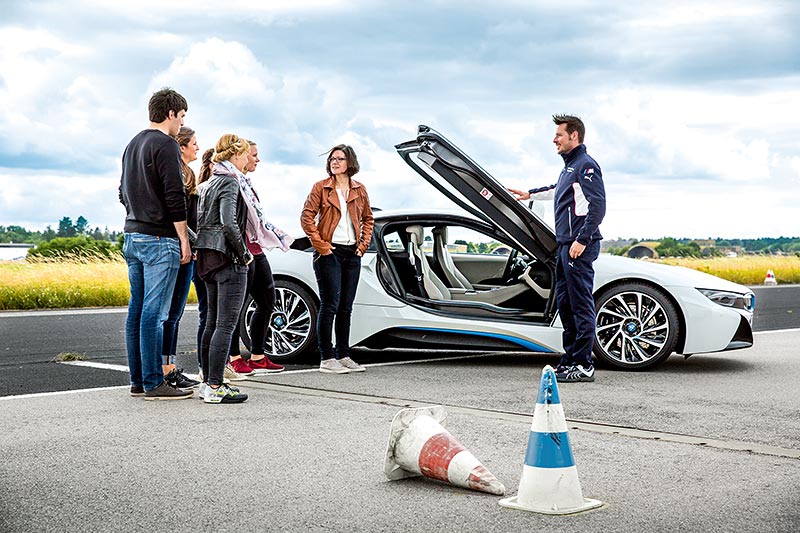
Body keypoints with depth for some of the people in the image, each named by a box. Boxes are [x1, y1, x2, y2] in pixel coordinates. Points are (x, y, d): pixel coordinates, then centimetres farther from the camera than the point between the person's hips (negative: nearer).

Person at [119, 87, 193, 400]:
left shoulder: (133, 145, 18)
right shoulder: (166, 145, -10)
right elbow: (175, 197, -15)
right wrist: (184, 239, -11)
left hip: (132, 235, 9)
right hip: (160, 239, -9)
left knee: (137, 310, 9)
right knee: (155, 313, -8)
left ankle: (138, 381, 12)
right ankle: (153, 383, -6)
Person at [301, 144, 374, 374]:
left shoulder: (359, 190, 9)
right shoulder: (321, 187, -2)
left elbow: (367, 219, 18)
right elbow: (307, 217, -7)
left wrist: (363, 244, 6)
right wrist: (320, 245, -11)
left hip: (352, 253, 5)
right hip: (330, 252, -5)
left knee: (346, 307, 10)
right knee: (330, 305, -7)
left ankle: (343, 355, 18)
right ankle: (327, 359, -3)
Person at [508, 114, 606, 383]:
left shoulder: (586, 165, -10)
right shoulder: (569, 167, 20)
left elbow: (598, 206, -18)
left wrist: (582, 240, -21)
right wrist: (530, 194, 51)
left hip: (579, 246, -10)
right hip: (565, 245, 10)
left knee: (581, 305, -9)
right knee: (565, 303, 12)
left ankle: (583, 366, -7)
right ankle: (570, 360, 19)